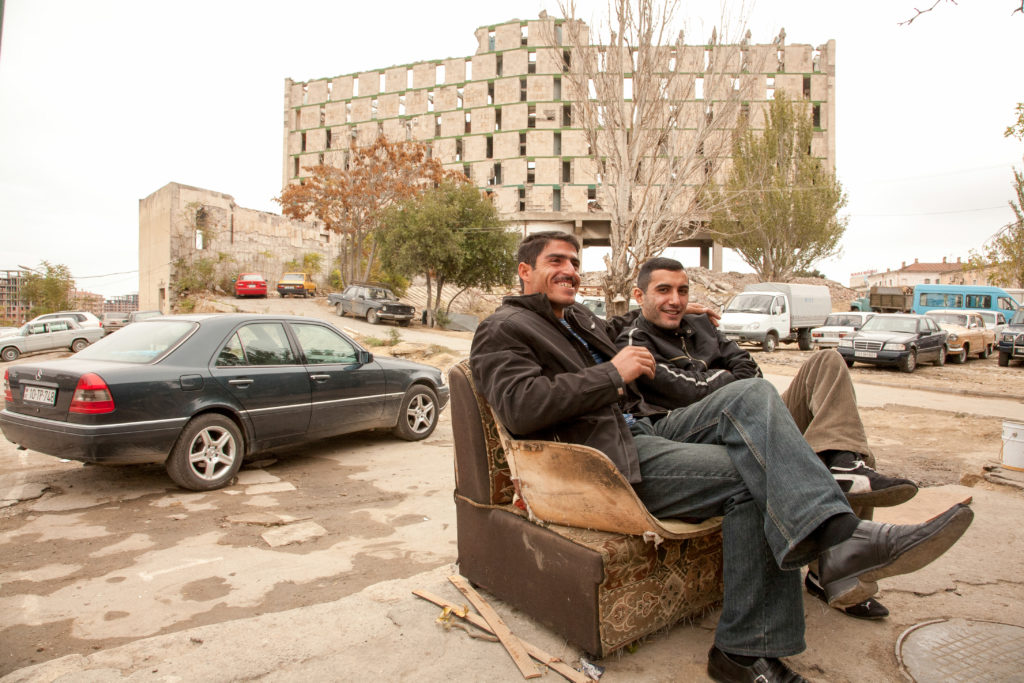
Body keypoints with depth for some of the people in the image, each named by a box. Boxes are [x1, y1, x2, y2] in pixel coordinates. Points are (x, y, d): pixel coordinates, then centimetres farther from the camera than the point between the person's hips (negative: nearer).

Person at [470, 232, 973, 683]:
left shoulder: (578, 317, 25)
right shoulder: (503, 330, -2)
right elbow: (519, 408, -20)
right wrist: (612, 374, -16)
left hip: (647, 426, 8)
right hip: (607, 459, -8)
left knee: (751, 394, -16)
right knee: (751, 477, -22)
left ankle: (835, 536, -26)